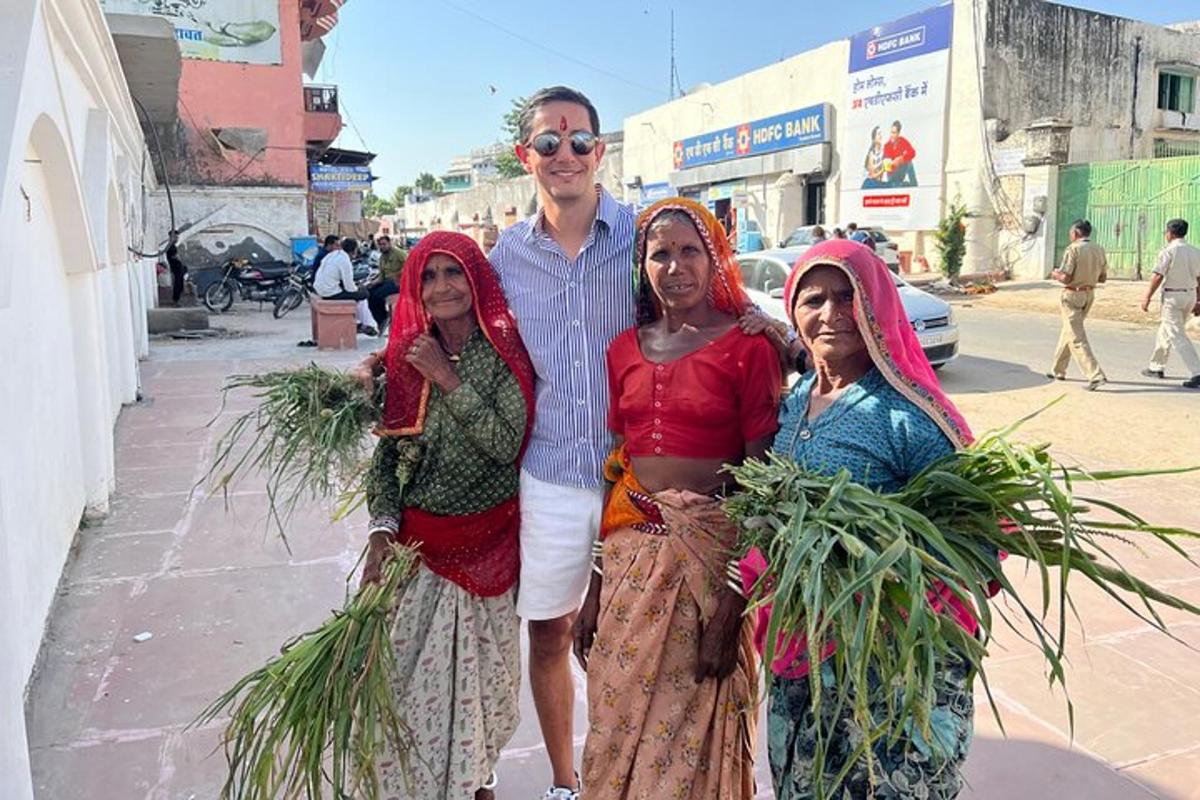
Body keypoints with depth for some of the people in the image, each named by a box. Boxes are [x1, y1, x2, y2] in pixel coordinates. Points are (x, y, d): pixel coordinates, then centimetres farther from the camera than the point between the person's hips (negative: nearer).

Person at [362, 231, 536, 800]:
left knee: (483, 668, 12)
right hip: (417, 538, 2)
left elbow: (507, 444, -18)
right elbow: (384, 455, 2)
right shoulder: (405, 357, 0)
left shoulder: (506, 351, -7)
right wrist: (382, 531, -10)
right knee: (410, 670, 6)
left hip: (490, 540, -1)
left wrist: (450, 379, -18)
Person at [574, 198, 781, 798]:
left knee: (698, 724, 9)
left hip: (711, 546, -4)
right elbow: (615, 468, 11)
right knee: (618, 719, 15)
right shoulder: (624, 349, 8)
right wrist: (595, 586, 10)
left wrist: (734, 602, -14)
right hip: (630, 548, 5)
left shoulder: (747, 347, -7)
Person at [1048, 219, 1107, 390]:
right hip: (1089, 294, 8)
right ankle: (1058, 370, 33)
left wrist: (1055, 274, 1)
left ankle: (1096, 376, -15)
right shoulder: (1099, 250, 5)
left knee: (1077, 338, -7)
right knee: (1068, 331, 22)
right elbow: (1103, 278, 10)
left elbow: (1065, 278, -20)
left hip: (1072, 295, -8)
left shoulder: (1073, 249, -16)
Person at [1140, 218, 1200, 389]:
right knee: (1165, 330, 21)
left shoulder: (1168, 251, -12)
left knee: (1178, 336, -7)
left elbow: (1158, 276, -14)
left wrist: (1147, 298, -8)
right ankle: (1157, 367, 30)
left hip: (1172, 296, -7)